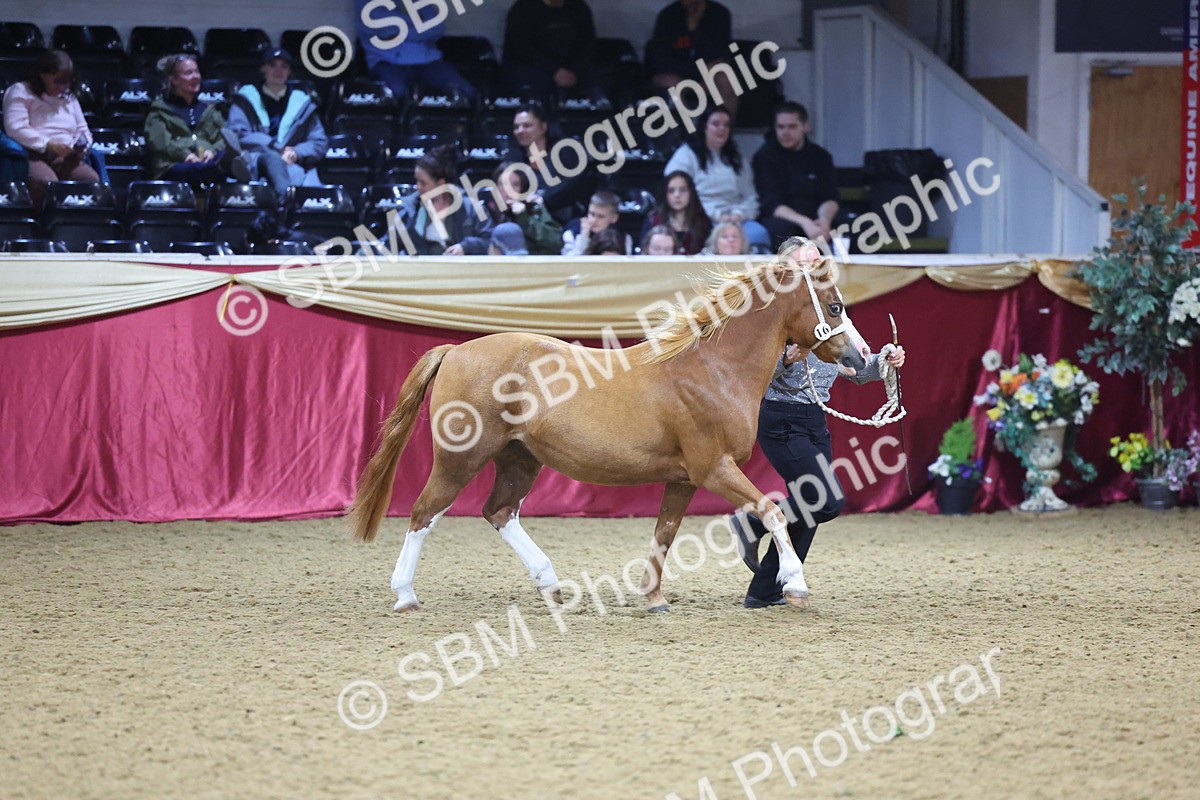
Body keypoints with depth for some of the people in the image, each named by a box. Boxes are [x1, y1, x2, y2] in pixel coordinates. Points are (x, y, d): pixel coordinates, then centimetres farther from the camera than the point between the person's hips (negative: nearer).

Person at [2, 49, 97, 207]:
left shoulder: (69, 97, 25)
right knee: (46, 182, -41)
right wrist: (48, 145, -20)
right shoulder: (21, 92, 4)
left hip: (67, 158, 6)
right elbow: (15, 128, -10)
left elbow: (82, 130, 28)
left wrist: (82, 147, 1)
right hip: (33, 155, -6)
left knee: (92, 180, -28)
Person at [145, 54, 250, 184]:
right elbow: (158, 141, 4)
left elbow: (223, 139, 16)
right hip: (173, 167, -3)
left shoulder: (209, 109, 32)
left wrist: (213, 151, -9)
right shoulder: (160, 109, 22)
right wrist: (184, 154, -15)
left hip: (208, 161, 3)